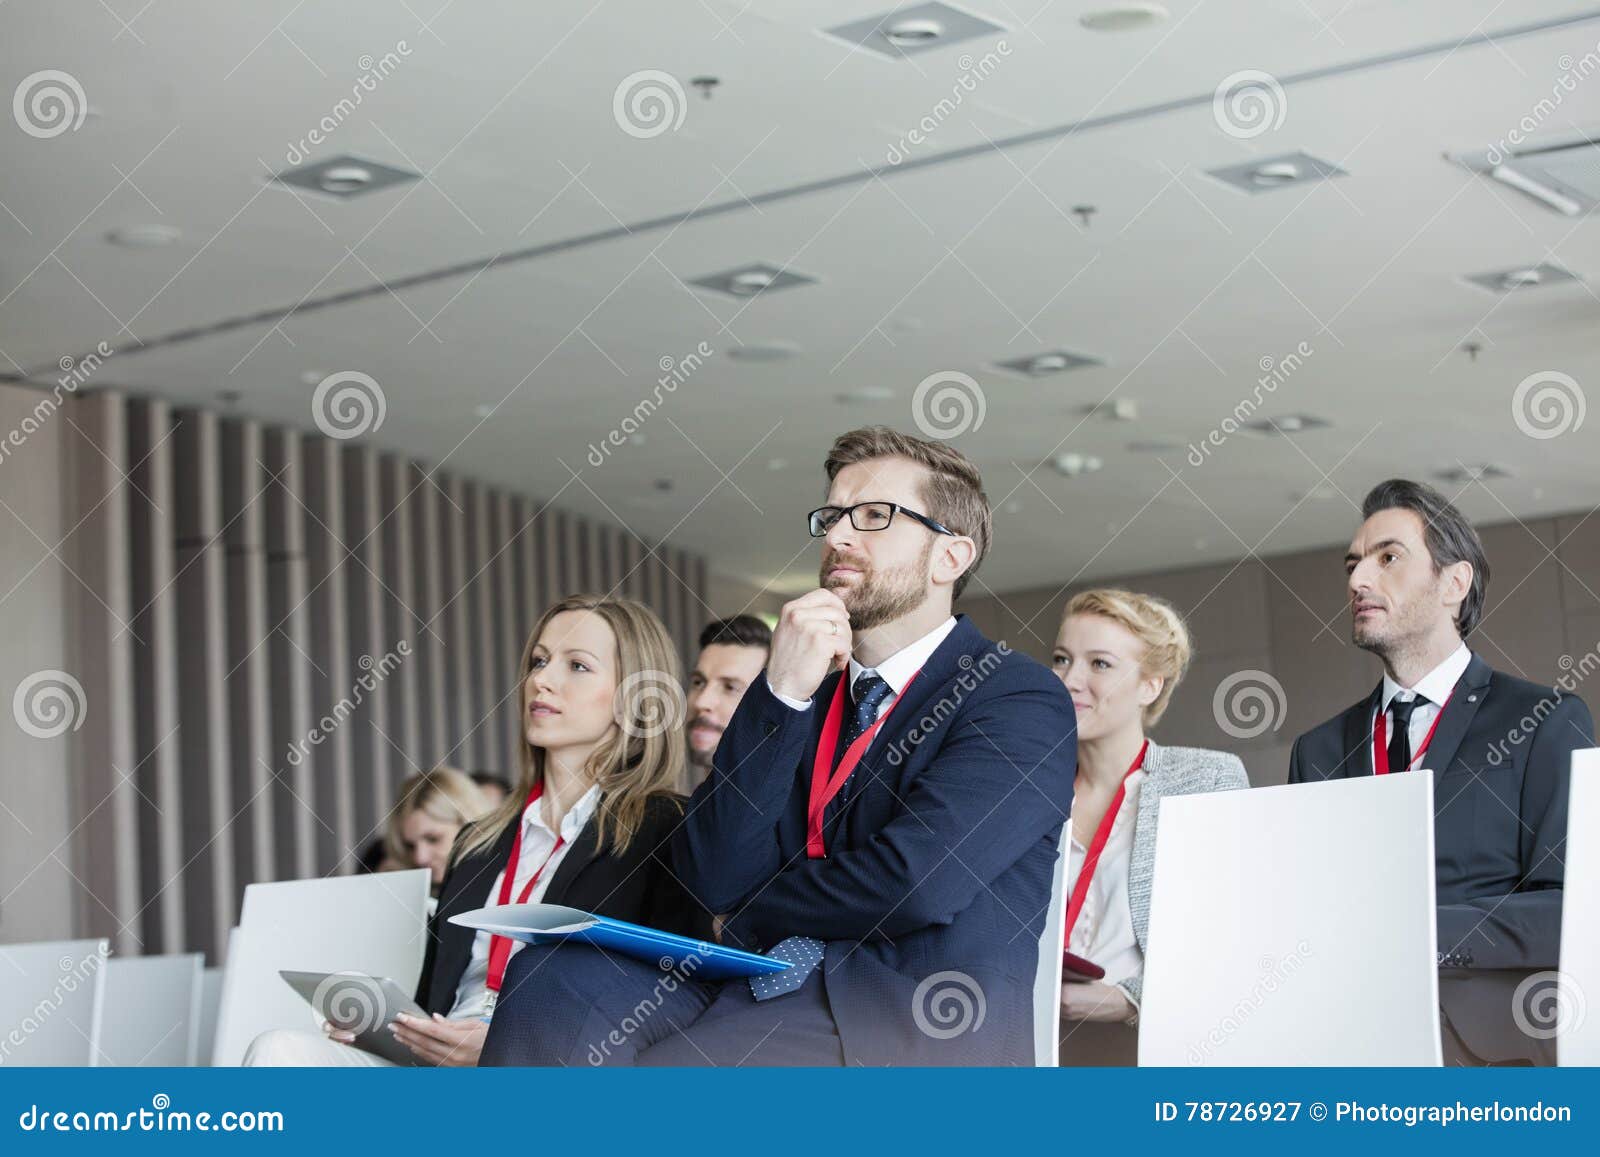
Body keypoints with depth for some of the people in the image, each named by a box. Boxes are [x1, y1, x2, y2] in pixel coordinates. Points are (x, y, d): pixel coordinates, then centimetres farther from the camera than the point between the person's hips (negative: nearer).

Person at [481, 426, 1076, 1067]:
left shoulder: (1022, 698, 1)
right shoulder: (806, 691, 19)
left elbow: (914, 882, -14)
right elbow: (711, 878, 5)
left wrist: (748, 915, 3)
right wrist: (781, 695, -5)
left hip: (930, 1017, -6)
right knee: (548, 985, -22)